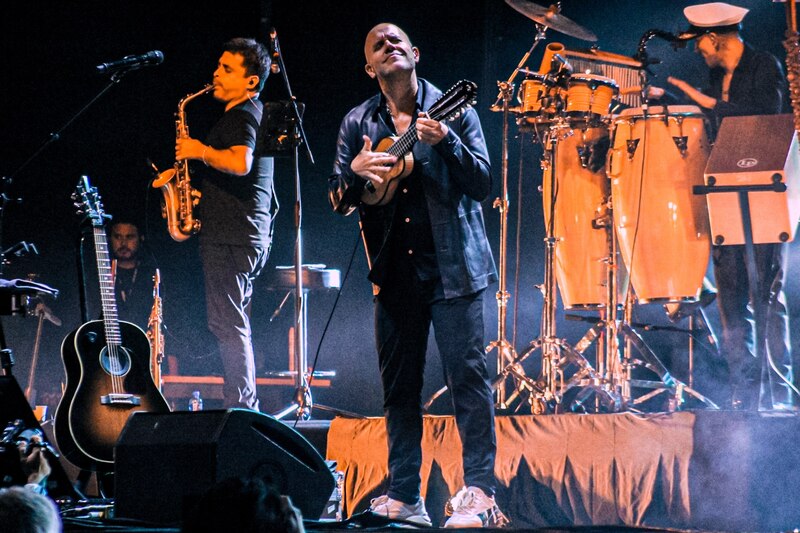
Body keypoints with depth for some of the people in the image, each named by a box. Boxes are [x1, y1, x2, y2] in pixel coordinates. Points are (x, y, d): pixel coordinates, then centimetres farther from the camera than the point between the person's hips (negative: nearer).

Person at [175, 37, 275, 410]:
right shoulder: (257, 114, 21)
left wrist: (200, 151, -16)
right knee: (234, 326, 13)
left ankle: (240, 407, -12)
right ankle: (246, 409, 15)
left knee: (227, 324, -11)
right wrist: (197, 181, 19)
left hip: (230, 236, -11)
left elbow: (240, 163, -30)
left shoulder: (240, 115, -12)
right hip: (247, 236, 11)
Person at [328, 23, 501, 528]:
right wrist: (355, 170, -16)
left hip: (452, 265, -4)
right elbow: (339, 202, 6)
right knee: (399, 385, 5)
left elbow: (483, 184, -7)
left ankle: (479, 490, -5)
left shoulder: (452, 110, 0)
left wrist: (446, 142, -22)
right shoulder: (358, 122, 9)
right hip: (395, 270, 4)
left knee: (468, 374, -7)